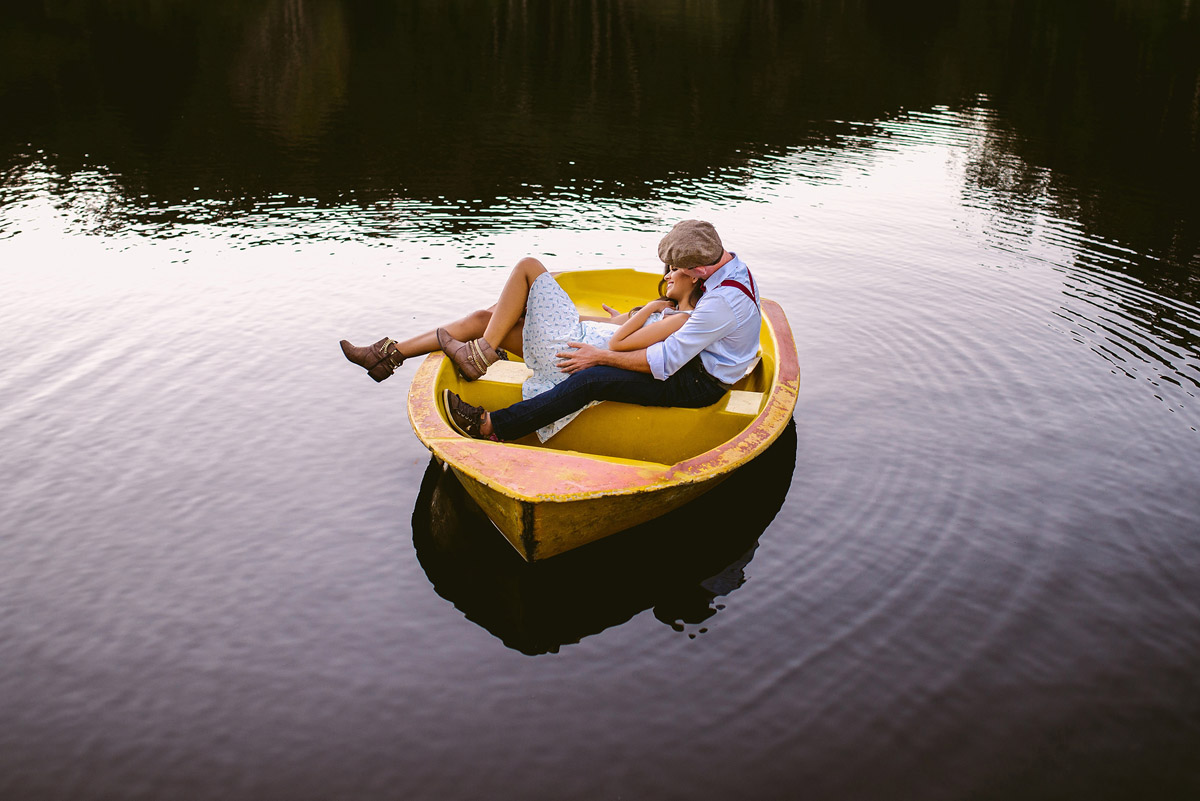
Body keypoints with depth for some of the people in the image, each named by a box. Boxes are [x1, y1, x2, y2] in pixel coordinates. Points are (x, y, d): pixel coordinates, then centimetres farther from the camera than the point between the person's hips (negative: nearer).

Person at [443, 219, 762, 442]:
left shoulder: (722, 302, -31)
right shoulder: (730, 263, 1)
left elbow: (665, 362, -28)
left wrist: (601, 357, -21)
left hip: (698, 384, -10)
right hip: (697, 359, 10)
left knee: (592, 379, -21)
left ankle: (492, 426, -20)